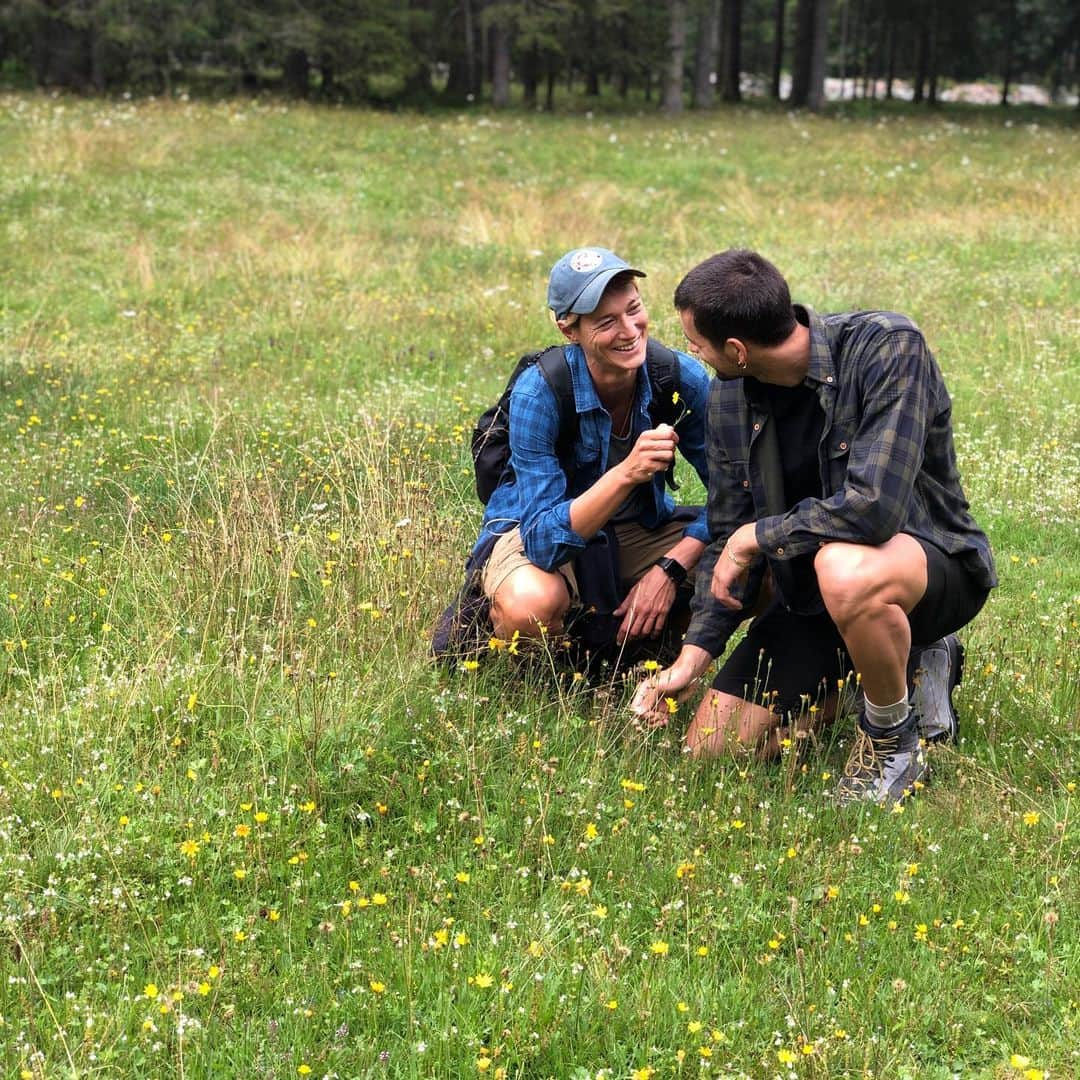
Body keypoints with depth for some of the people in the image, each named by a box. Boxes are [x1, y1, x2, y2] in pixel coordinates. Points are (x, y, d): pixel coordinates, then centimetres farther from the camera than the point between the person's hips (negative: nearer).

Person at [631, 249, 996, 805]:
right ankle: (903, 663, 17)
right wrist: (692, 658, -4)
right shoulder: (729, 395, -1)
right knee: (709, 751, -1)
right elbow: (728, 535, 5)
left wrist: (756, 536, -20)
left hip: (931, 558, -7)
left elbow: (873, 507, -33)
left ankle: (895, 739, -12)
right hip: (808, 589, 7)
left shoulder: (887, 347, -23)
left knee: (843, 569, -43)